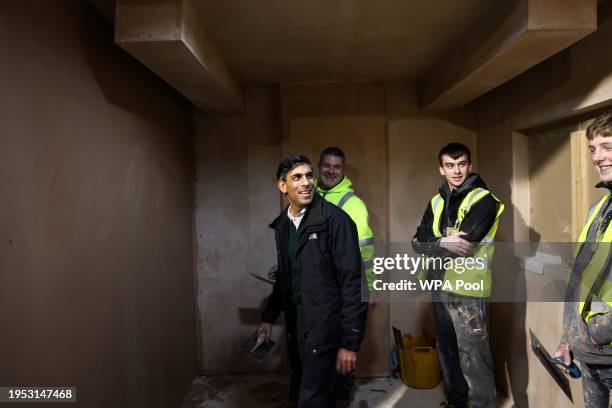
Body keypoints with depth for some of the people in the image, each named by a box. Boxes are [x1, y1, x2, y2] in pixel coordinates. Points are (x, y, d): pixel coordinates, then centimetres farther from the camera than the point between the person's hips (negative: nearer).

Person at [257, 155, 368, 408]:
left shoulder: (334, 219, -16)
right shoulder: (282, 224, 5)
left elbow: (353, 281, -17)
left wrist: (350, 341, -18)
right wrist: (269, 316, 18)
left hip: (325, 324, -6)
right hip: (297, 321, 6)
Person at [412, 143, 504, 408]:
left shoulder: (483, 200, -10)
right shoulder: (437, 201, 9)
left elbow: (463, 245, -21)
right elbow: (418, 241, -2)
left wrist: (431, 247, -9)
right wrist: (442, 242, -20)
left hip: (468, 290, -7)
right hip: (441, 287, 7)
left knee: (473, 357, 1)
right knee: (447, 349, 20)